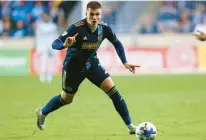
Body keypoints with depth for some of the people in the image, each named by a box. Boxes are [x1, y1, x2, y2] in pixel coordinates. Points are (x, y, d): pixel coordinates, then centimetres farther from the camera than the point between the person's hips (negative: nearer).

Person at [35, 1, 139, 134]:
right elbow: (55, 44, -30)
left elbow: (117, 43, 4)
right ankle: (42, 113, 45)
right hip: (73, 67, -4)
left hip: (92, 63, 4)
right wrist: (65, 45, -53)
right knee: (66, 99, 14)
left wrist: (125, 62, -5)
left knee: (113, 91, -11)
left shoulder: (104, 28, -16)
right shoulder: (76, 28, -30)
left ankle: (130, 126, -4)